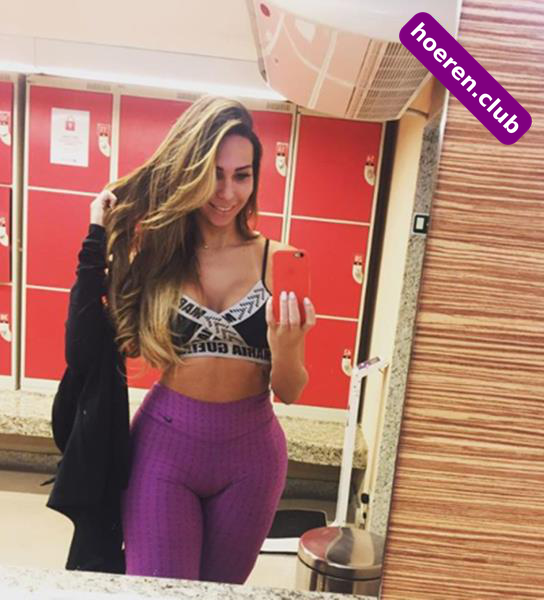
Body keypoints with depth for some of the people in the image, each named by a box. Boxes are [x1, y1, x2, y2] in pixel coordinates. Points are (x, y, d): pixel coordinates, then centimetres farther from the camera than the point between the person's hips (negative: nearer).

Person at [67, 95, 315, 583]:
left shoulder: (279, 261, -7)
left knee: (221, 590, 22)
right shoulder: (152, 250, -4)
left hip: (250, 452, 1)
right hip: (164, 444, -1)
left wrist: (285, 347, -27)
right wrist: (103, 243, -8)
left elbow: (290, 392, -4)